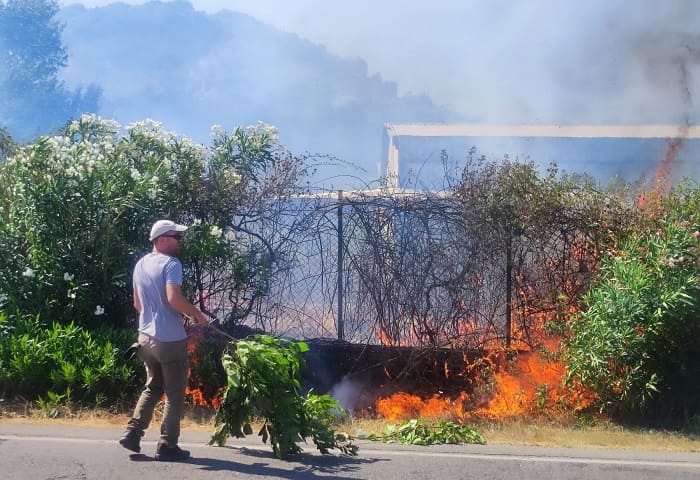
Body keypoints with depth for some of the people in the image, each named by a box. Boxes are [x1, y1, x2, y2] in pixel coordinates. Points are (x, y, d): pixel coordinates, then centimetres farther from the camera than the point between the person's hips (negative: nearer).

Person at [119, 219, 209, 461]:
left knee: (152, 388, 21)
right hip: (170, 339, -8)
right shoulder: (171, 264, -15)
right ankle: (167, 445, 3)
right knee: (174, 395, 2)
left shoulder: (141, 264, 11)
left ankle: (132, 433, 10)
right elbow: (173, 298, -28)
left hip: (146, 336, 8)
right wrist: (197, 314, -14)